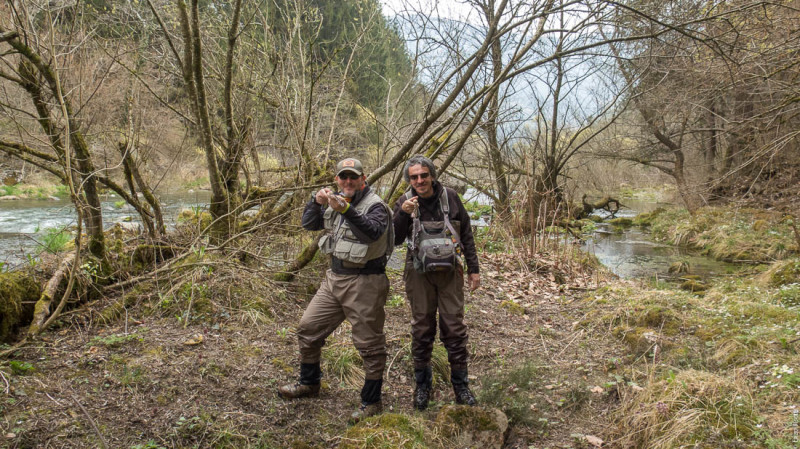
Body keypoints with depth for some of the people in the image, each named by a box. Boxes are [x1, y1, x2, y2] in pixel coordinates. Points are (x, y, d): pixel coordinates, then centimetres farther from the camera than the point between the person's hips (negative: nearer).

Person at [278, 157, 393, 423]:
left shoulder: (375, 205, -12)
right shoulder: (334, 201, 11)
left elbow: (373, 231, -31)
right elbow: (309, 224, 10)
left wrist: (346, 210, -43)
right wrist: (316, 201, -9)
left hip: (364, 283, -8)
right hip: (334, 279, 8)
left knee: (369, 343, -1)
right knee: (308, 329, 14)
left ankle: (371, 402, 14)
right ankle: (309, 384, 34)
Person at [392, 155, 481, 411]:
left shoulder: (449, 197, -1)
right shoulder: (405, 203, -1)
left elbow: (466, 234, 6)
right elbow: (394, 240, -6)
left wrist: (474, 269, 6)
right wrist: (403, 214, -21)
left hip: (449, 271, 0)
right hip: (419, 273, 0)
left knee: (454, 327, 1)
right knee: (422, 329, 7)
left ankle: (460, 385, 14)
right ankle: (422, 384, 20)